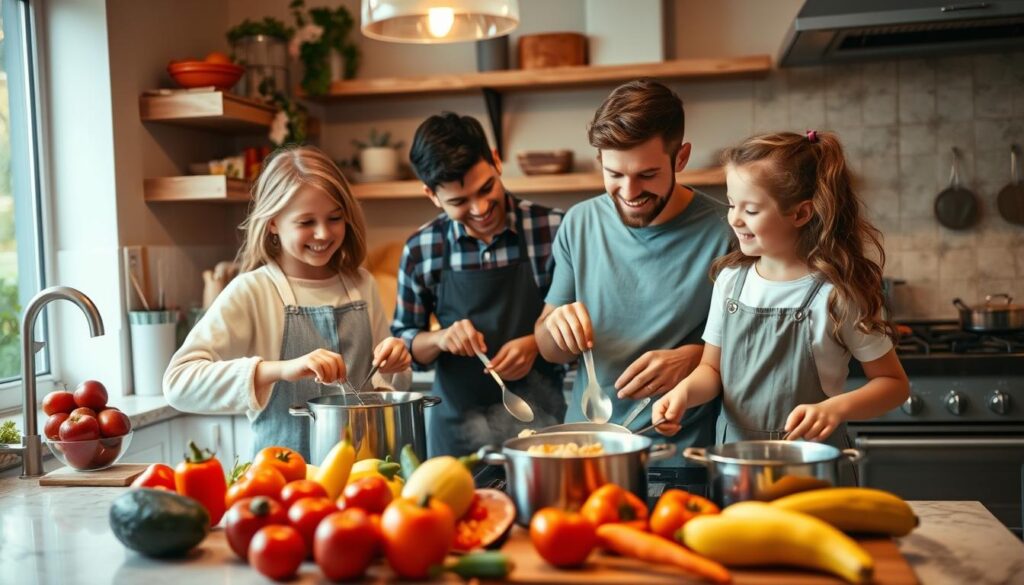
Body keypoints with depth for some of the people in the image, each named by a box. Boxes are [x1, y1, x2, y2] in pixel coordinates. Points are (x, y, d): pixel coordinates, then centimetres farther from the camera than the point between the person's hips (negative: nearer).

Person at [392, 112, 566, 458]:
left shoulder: (551, 230, -7)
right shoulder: (421, 250, -2)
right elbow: (404, 342, 7)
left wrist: (537, 343, -15)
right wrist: (440, 339, -12)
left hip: (538, 422, -1)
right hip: (456, 428, 1)